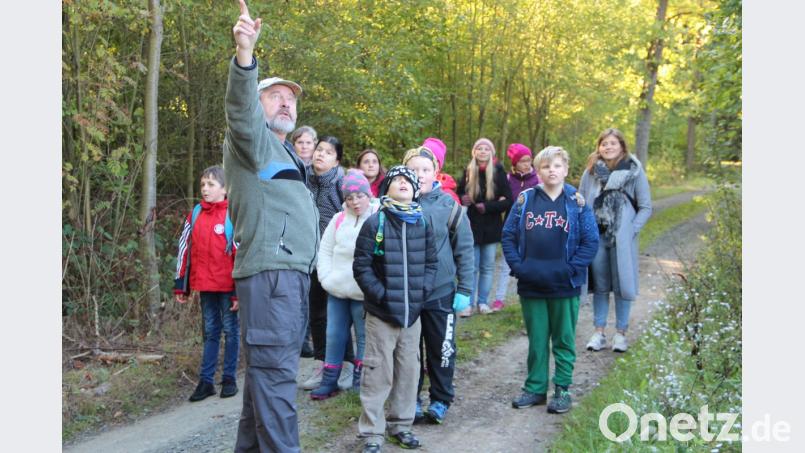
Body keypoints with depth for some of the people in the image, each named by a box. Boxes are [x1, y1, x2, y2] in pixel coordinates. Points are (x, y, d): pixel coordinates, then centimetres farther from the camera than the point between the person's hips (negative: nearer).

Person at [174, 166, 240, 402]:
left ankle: (229, 378, 16)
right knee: (210, 332, 11)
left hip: (227, 286, -4)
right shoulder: (195, 214, 6)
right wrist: (180, 285, 8)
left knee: (230, 330, 7)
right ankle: (206, 380, 14)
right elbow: (184, 249, 10)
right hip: (204, 285, 4)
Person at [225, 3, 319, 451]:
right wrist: (245, 54, -40)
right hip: (269, 271, -9)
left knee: (268, 367, 14)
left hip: (293, 273, 9)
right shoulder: (252, 140, 0)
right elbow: (239, 109, -23)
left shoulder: (288, 156, 26)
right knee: (276, 372, -11)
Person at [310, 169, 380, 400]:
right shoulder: (339, 219, 10)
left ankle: (361, 380, 18)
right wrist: (327, 277, 3)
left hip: (364, 294, -5)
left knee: (364, 337, 6)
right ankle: (329, 381, 18)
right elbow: (324, 250, 14)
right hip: (337, 292, 5)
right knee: (334, 336, 10)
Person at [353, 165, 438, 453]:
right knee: (378, 372, -1)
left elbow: (431, 262, 12)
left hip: (412, 311, 4)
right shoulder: (375, 222, -5)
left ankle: (400, 424, 27)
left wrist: (422, 292, -1)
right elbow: (361, 266, -7)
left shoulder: (423, 222, 7)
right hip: (381, 311, -4)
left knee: (408, 371, 11)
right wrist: (380, 294, -14)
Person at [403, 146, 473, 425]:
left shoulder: (449, 206, -5)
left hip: (441, 292, -1)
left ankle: (441, 401, 27)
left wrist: (465, 290, -4)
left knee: (441, 350, 10)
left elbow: (464, 250, -1)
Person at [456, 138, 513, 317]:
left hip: (491, 227, -1)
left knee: (487, 267, 7)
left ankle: (482, 302, 17)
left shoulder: (498, 171, -4)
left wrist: (487, 207, -16)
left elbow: (508, 201, -7)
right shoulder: (468, 171, 4)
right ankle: (469, 303, 6)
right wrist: (463, 200, -7)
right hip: (472, 226, 1)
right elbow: (459, 194, 16)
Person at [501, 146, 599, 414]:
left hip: (565, 286, -2)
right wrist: (518, 266, -7)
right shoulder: (525, 199, 2)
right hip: (531, 285, 2)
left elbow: (591, 241, -5)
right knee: (536, 340, 13)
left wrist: (571, 269, -13)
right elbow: (508, 236, 4)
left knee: (564, 340, 10)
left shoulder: (577, 202, -2)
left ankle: (562, 389, 22)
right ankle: (535, 388, 25)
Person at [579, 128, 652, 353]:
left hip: (622, 240, -2)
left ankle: (620, 333, 16)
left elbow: (645, 208, -1)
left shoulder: (634, 171, -3)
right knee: (599, 286, 10)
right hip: (596, 237, 2)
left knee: (622, 285, 4)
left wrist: (631, 231, -12)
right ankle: (599, 332, 18)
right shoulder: (591, 171, 4)